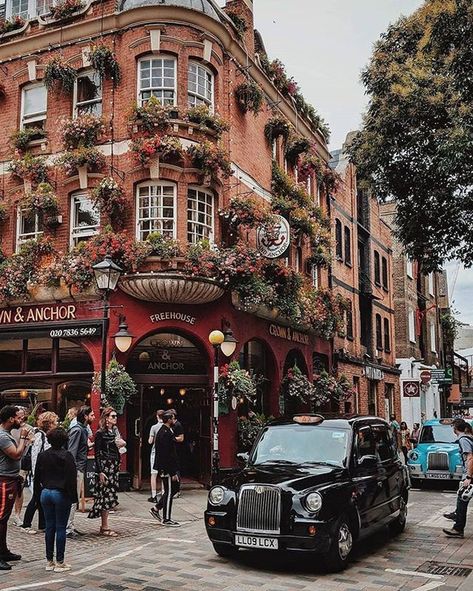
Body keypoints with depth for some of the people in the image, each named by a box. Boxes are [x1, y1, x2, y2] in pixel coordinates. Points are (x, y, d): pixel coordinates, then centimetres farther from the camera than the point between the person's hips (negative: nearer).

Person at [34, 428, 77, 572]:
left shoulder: (42, 456, 4)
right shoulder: (66, 456, -12)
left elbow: (37, 478, 10)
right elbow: (72, 477, -13)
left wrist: (38, 495, 18)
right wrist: (73, 496, -7)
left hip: (45, 493, 5)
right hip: (61, 494, -5)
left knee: (49, 527, 12)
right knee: (60, 528, 1)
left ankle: (49, 561, 17)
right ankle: (59, 562, 6)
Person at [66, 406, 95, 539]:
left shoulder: (83, 429, 15)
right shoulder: (77, 429, -14)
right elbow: (71, 451, -19)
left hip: (80, 469, 10)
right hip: (76, 469, -10)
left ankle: (70, 526, 21)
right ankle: (67, 529, -1)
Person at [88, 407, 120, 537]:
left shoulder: (113, 432, 13)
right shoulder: (100, 433, -10)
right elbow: (97, 453, -13)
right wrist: (100, 472, -17)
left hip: (114, 467, 8)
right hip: (105, 467, -8)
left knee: (109, 497, 10)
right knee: (106, 496, -5)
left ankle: (104, 526, 16)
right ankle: (104, 527, 1)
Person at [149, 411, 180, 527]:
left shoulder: (163, 431, 13)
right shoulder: (165, 434, -20)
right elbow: (167, 455, -24)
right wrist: (173, 472, -22)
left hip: (164, 468, 10)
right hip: (167, 468, -10)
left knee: (175, 488, 17)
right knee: (169, 492, -1)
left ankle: (156, 509, 23)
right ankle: (166, 519, 10)